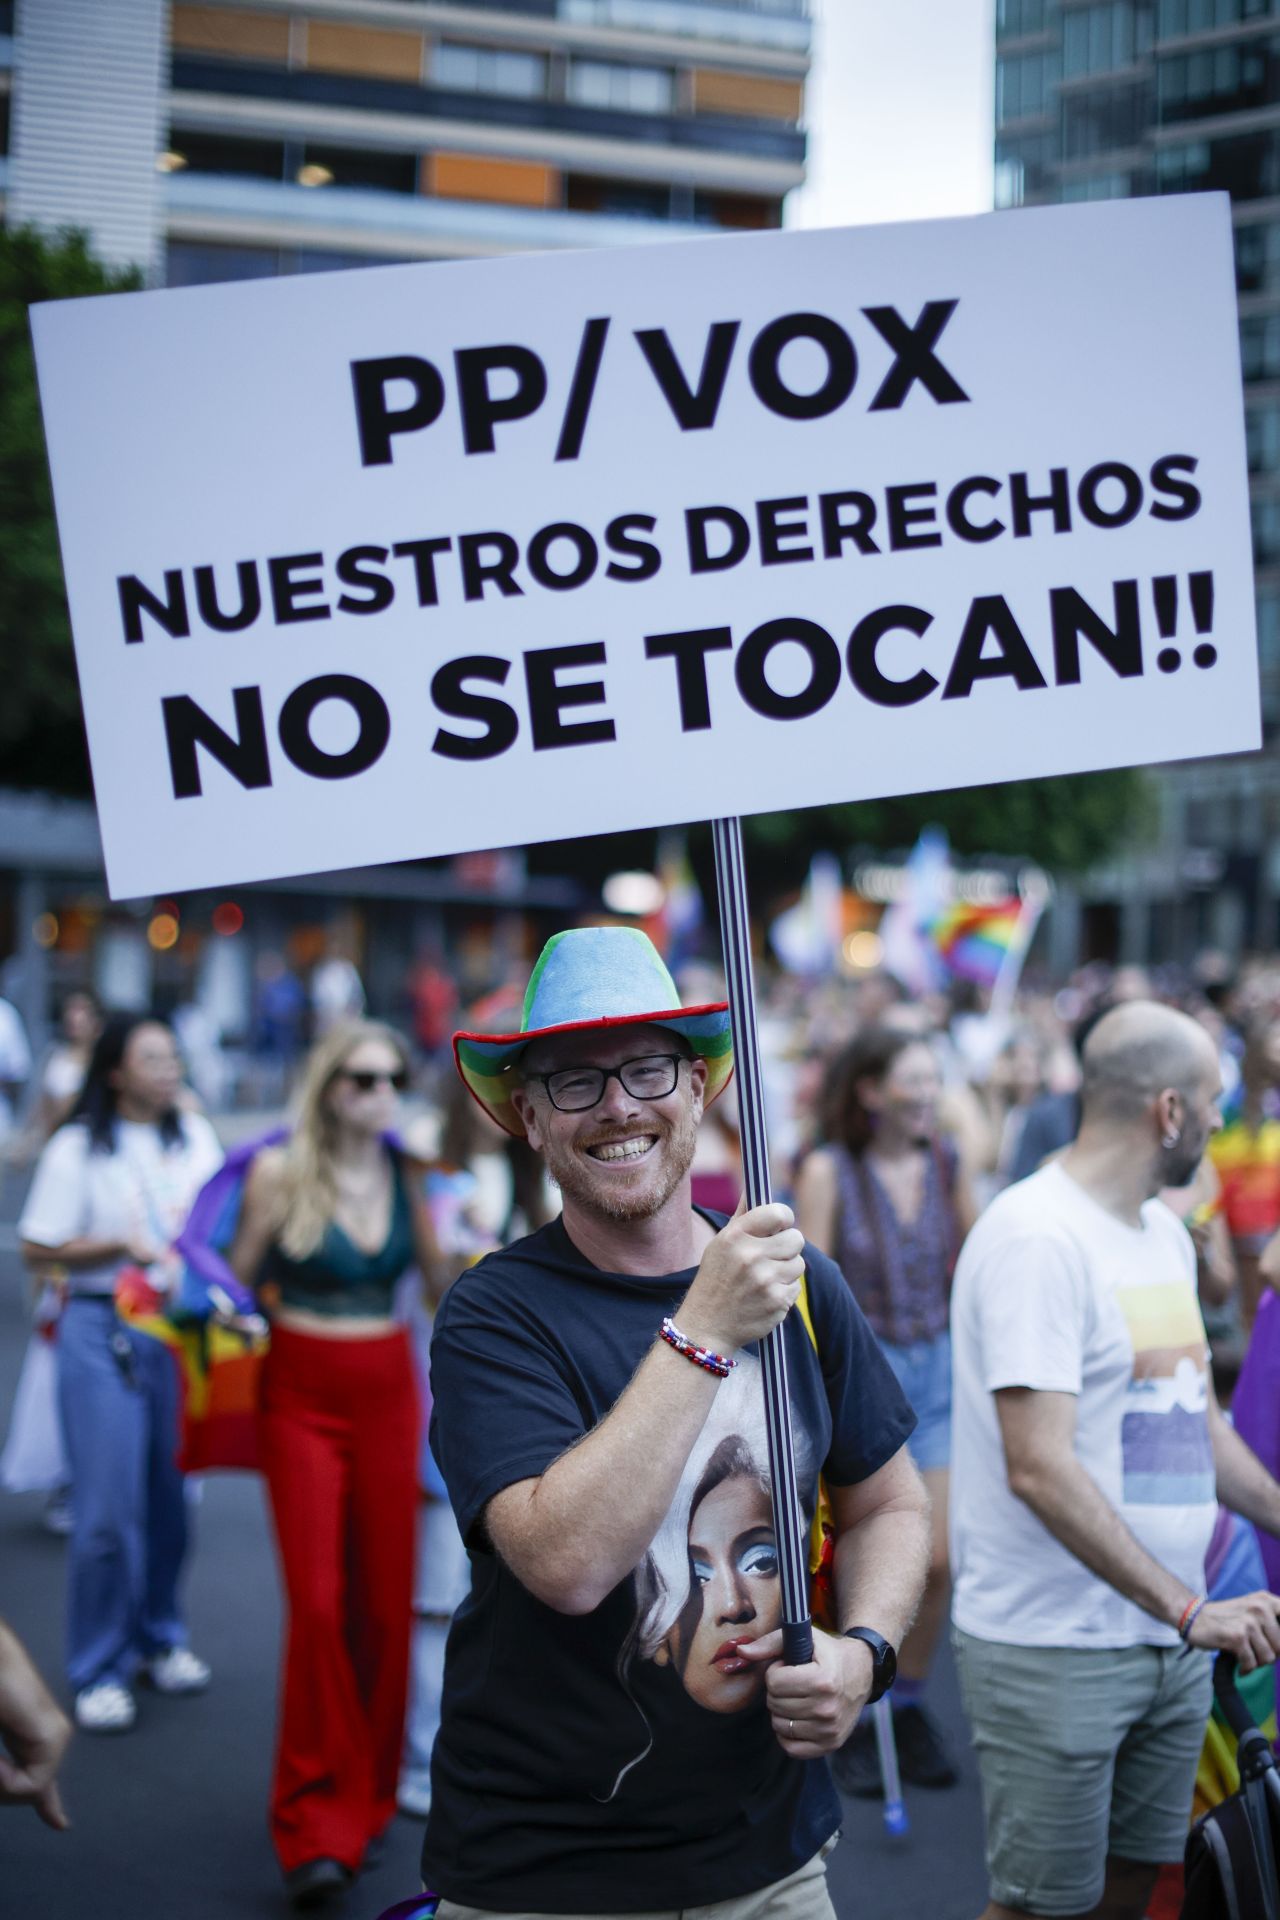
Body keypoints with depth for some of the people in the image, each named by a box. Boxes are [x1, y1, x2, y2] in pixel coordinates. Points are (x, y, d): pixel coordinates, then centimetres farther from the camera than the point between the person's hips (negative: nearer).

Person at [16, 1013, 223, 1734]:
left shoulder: (197, 1136, 8)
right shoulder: (77, 1149, -5)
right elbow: (39, 1248, -5)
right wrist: (122, 1246, -15)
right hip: (105, 1331, -4)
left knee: (171, 1496, 9)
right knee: (110, 1507, -4)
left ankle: (160, 1637, 28)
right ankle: (100, 1670, 8)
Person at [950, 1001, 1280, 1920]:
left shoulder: (1167, 1232, 12)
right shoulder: (1036, 1236, -18)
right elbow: (1040, 1468, -24)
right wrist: (1188, 1609, -26)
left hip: (1169, 1639, 9)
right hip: (1054, 1647, -8)